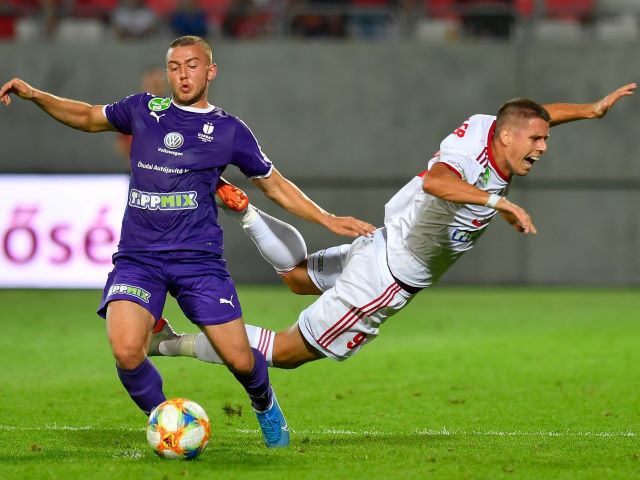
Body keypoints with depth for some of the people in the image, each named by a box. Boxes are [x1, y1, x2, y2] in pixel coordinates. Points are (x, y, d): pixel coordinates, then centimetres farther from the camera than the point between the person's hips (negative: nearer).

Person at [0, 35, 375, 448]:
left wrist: (328, 220, 9)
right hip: (138, 258, 1)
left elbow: (275, 185, 15)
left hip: (199, 259, -1)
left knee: (239, 360, -5)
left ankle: (264, 403, 33)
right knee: (126, 351, -23)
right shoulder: (144, 109, 10)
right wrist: (34, 95, 14)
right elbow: (88, 117, 25)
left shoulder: (229, 131, 6)